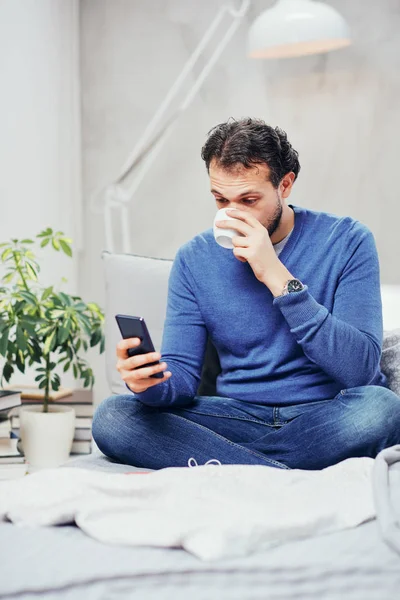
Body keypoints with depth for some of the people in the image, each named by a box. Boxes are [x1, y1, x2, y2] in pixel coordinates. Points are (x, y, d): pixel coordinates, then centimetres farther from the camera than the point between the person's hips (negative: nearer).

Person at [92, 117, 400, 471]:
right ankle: (286, 476, -24)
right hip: (240, 417, 3)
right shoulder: (194, 259, 3)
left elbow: (360, 369, -16)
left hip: (326, 417, -2)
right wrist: (151, 382, -26)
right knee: (111, 418, -19)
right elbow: (182, 375, 0)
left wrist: (277, 277, -21)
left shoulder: (346, 241, -6)